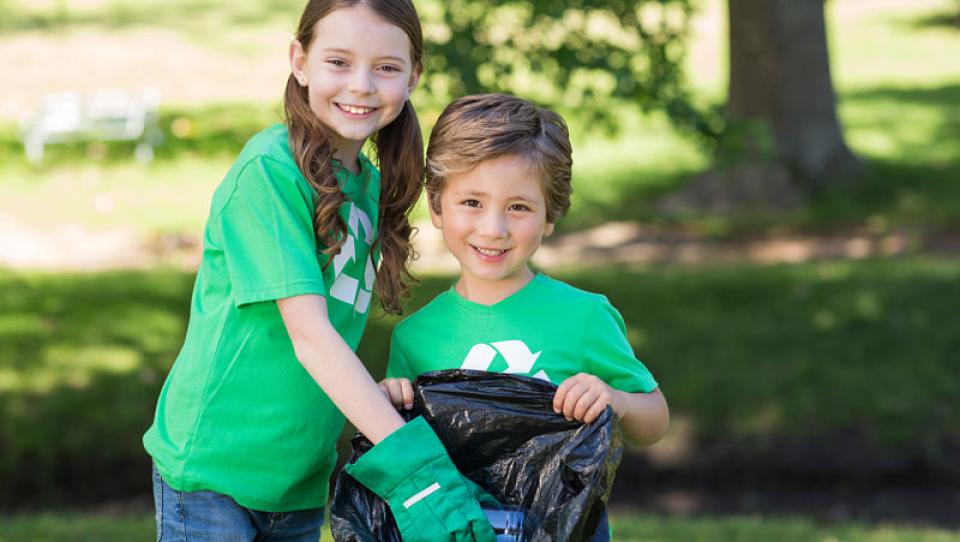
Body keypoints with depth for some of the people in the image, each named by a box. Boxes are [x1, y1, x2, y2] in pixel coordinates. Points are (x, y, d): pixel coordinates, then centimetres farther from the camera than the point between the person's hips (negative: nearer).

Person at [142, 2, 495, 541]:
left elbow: (336, 327, 10)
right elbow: (308, 333, -22)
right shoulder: (270, 168, -16)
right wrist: (408, 460, -28)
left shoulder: (372, 183, 8)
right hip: (212, 468, -7)